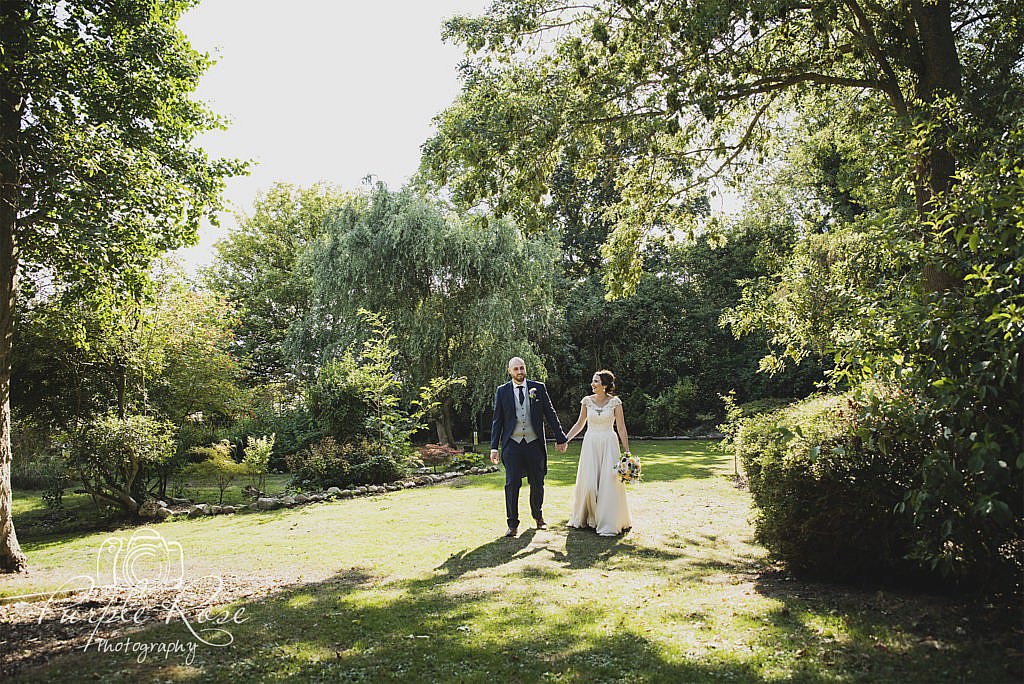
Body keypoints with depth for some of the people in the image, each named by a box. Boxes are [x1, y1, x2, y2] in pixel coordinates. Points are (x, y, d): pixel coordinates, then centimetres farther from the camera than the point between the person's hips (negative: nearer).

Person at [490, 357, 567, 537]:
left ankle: (538, 516, 34)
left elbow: (550, 414, 8)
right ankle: (513, 524, 4)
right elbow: (497, 421, 5)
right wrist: (494, 447, 0)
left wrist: (560, 438, 7)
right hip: (512, 443, -1)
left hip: (534, 443, 1)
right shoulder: (502, 391, 4)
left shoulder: (538, 388, 4)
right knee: (512, 484, -6)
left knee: (537, 483, 10)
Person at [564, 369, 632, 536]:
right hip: (590, 443, 2)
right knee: (588, 483, 0)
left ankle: (608, 523, 5)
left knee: (609, 482, -3)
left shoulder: (615, 402, -4)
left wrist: (626, 451, -5)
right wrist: (566, 438, 3)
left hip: (609, 444, -2)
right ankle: (589, 518, 19)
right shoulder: (587, 401, 3)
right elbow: (580, 424, 12)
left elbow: (621, 428, -3)